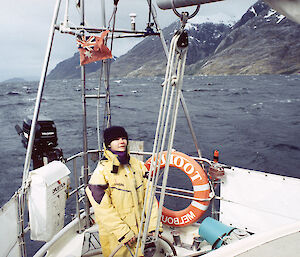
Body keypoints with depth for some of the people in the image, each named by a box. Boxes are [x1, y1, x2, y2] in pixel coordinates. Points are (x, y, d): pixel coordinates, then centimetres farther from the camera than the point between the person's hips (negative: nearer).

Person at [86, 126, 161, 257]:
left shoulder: (138, 165, 1)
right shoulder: (102, 170, -15)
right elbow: (103, 209, -16)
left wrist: (153, 225, -4)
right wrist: (123, 232, -17)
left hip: (141, 229, 5)